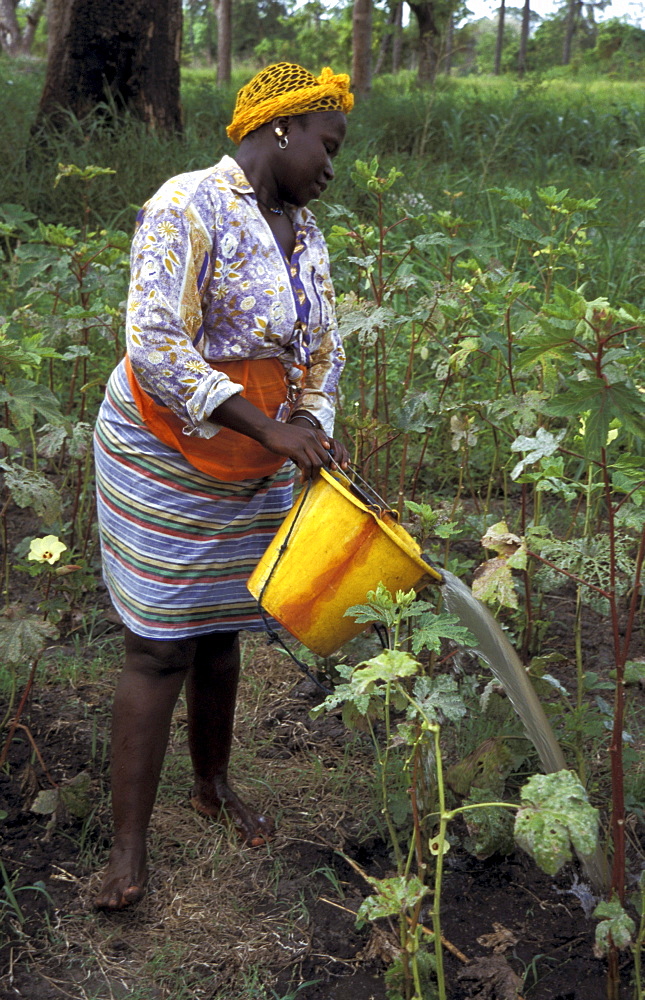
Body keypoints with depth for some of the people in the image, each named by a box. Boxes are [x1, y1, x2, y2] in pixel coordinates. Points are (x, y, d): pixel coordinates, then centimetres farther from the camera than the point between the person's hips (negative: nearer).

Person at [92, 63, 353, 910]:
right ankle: (129, 846, 6)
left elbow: (324, 349, 12)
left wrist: (314, 427, -8)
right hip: (163, 462, -7)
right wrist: (268, 428, -29)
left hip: (254, 472, 7)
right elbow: (155, 348, -26)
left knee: (220, 634, 16)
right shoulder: (189, 208, -18)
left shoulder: (303, 234, 7)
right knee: (161, 647, -4)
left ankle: (213, 785, 37)